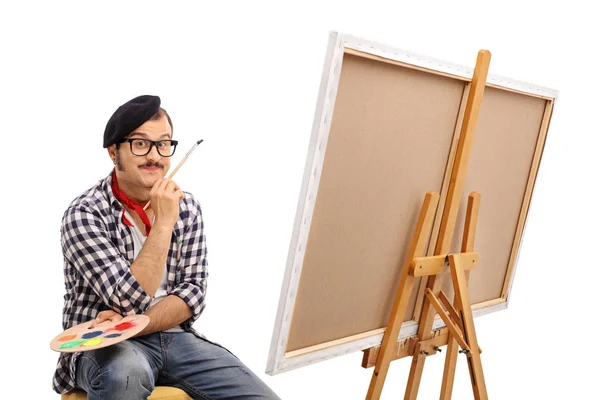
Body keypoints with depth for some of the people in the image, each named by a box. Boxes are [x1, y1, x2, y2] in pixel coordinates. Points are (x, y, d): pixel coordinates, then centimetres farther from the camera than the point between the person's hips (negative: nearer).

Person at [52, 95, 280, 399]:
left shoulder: (187, 206, 4)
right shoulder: (84, 214, -12)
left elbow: (193, 293, -1)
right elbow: (131, 301, -20)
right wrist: (164, 222, -20)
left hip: (175, 337, 4)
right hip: (105, 347, -3)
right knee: (126, 373, -39)